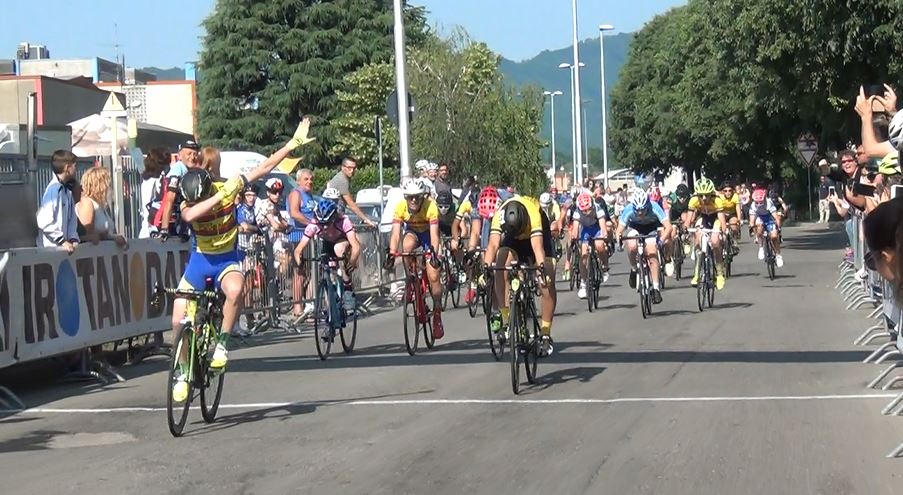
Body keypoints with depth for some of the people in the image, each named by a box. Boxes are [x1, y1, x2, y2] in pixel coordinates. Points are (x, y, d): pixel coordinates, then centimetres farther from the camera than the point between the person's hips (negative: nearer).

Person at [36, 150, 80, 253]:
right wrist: (62, 241, -20)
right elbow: (44, 221, -22)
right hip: (52, 247, -9)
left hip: (64, 247, 9)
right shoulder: (54, 188, -15)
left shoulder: (67, 190, 14)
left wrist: (73, 239, 0)